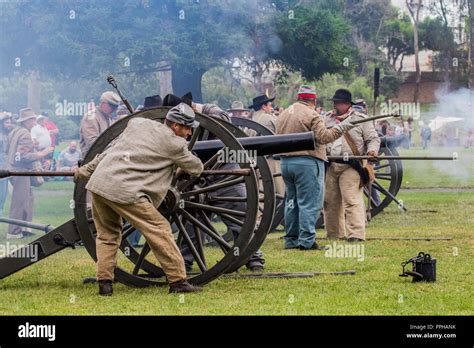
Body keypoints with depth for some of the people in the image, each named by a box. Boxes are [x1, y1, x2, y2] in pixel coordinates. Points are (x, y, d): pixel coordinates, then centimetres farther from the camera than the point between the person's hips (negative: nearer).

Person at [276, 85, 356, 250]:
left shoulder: (283, 114, 13)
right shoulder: (312, 115, -10)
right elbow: (323, 137, -16)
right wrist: (341, 127, -8)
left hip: (286, 161, 7)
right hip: (307, 162, -7)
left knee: (292, 202, 14)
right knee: (309, 203, -5)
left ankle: (291, 240, 15)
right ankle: (306, 241, -9)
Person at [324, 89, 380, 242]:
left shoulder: (361, 119, 3)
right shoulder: (327, 119, 16)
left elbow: (373, 139, 3)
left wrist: (372, 150, -16)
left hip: (350, 167, -5)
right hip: (330, 167, 5)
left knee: (352, 201, -14)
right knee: (330, 202, 8)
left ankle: (356, 234, -17)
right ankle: (334, 234, 20)